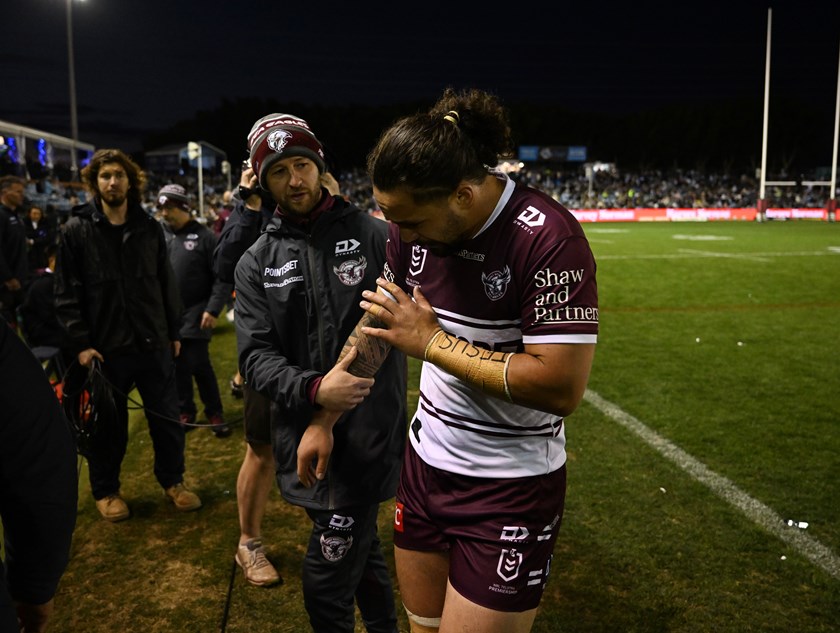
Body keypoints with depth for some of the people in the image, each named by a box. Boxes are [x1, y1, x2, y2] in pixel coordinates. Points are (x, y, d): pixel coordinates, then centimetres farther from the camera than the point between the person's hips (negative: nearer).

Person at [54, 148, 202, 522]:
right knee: (108, 427, 12)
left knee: (167, 419, 11)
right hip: (105, 348, -2)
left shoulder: (149, 228, 5)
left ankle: (172, 480, 31)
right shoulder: (76, 231, -3)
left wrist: (174, 332, 9)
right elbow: (66, 294, -4)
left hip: (154, 344, 2)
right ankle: (105, 491, 32)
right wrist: (80, 344, -10)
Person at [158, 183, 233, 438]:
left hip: (195, 314, -4)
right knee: (177, 365, 10)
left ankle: (215, 413, 11)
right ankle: (185, 412, 24)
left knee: (199, 365, -4)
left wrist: (213, 309, -15)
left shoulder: (204, 237, -6)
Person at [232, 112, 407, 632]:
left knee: (327, 579, -2)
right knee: (360, 550, 22)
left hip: (367, 435, -3)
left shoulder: (373, 235, -2)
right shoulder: (257, 263, 6)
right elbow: (257, 356, -2)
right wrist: (314, 390, -23)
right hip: (304, 434, 4)